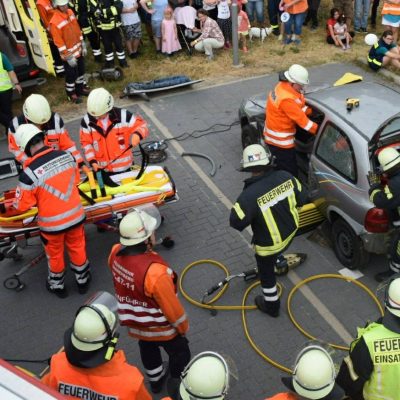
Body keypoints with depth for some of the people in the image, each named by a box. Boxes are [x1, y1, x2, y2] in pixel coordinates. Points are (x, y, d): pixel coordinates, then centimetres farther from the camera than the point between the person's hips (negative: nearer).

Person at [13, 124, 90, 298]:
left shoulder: (30, 172, -26)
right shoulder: (66, 156, -13)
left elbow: (22, 205, -15)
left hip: (52, 223, -3)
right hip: (76, 215, 3)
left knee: (55, 254, 22)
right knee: (77, 247, 25)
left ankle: (57, 285, 44)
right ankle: (82, 279, 44)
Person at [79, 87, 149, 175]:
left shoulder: (122, 115, -15)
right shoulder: (87, 121, -8)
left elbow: (141, 125, -7)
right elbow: (86, 142, 0)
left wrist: (137, 134, -30)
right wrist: (92, 161, -10)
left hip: (124, 166, -1)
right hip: (102, 168, 1)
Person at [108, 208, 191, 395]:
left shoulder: (115, 253, -22)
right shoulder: (155, 272, -42)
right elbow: (171, 306, -26)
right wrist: (183, 326, -7)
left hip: (134, 322, 6)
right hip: (160, 327, -6)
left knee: (147, 348, 33)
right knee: (180, 353, 23)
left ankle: (156, 380, 59)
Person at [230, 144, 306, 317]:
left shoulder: (250, 195, -34)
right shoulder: (286, 177, -17)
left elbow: (236, 223, -24)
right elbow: (300, 200, -1)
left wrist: (236, 209, -4)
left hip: (269, 243, -5)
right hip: (290, 232, 5)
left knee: (267, 274, 22)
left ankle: (272, 306, 43)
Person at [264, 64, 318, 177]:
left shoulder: (283, 86, 1)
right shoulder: (286, 99, -30)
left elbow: (300, 107, 9)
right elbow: (301, 119, -26)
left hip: (274, 137, 10)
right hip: (280, 141, -10)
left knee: (280, 168, 24)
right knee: (290, 173, -2)